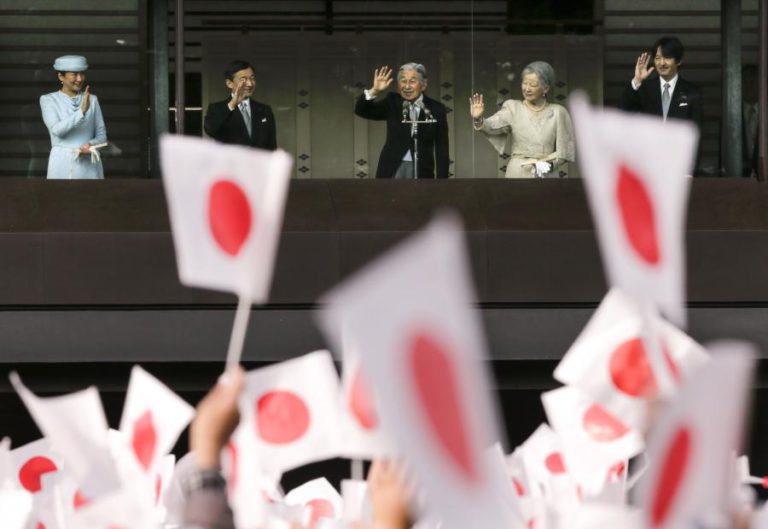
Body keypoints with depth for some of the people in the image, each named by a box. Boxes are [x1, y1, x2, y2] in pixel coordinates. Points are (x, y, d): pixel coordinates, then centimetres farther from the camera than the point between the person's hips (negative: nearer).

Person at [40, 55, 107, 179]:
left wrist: (90, 145, -11)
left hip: (89, 165, 2)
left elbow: (101, 136, 12)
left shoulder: (92, 100, 10)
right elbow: (57, 130, -14)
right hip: (62, 164, -2)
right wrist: (82, 111, -25)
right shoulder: (48, 100, 2)